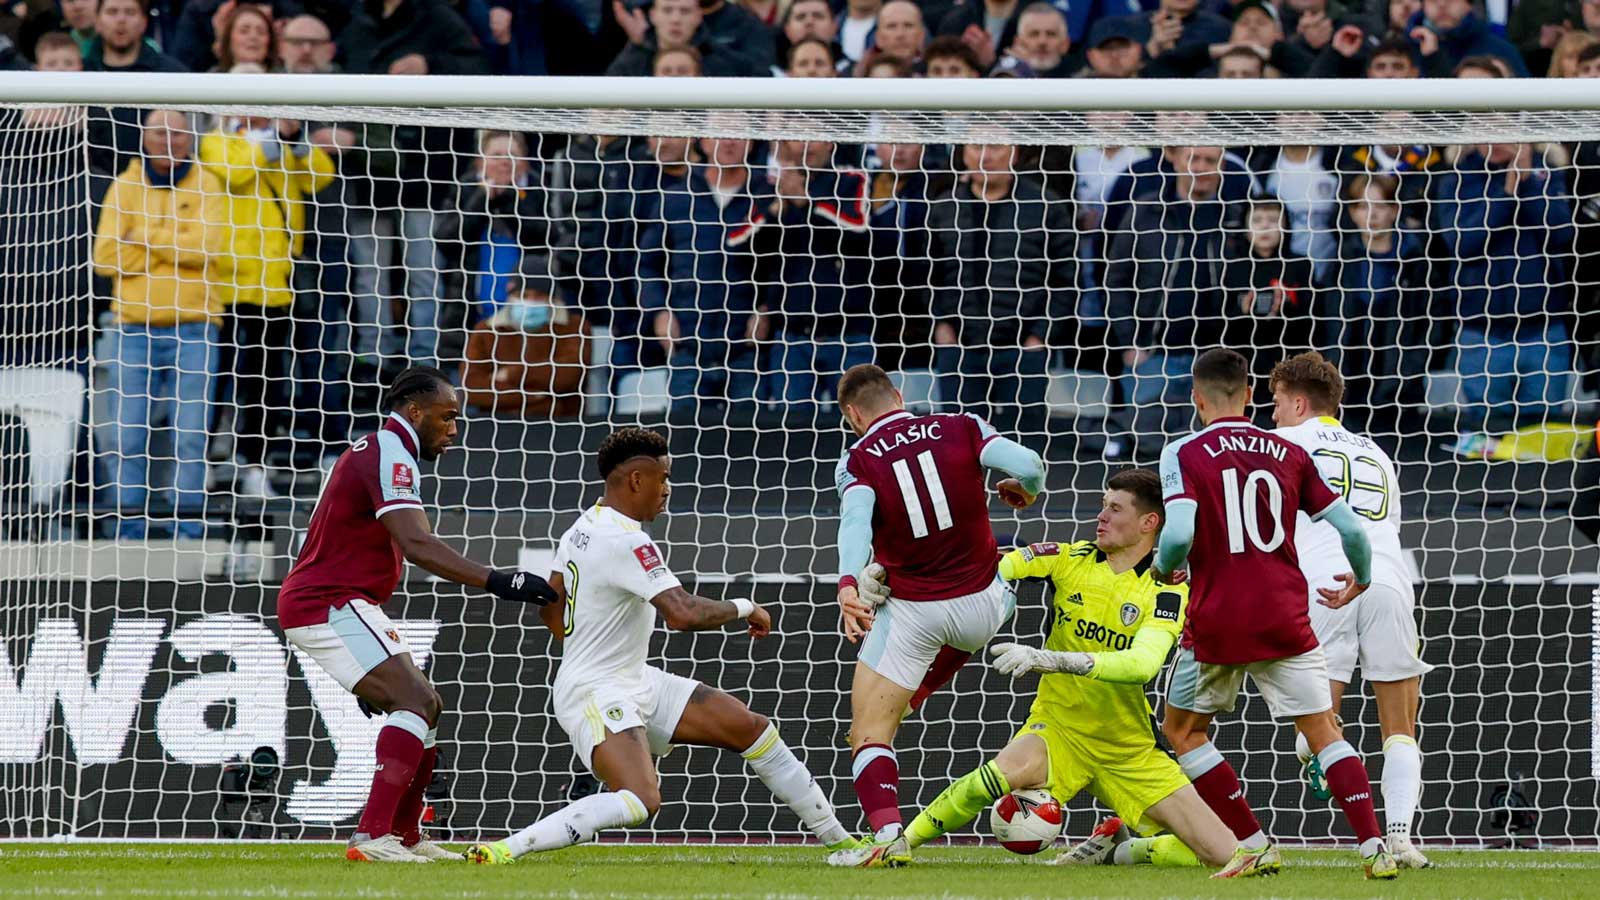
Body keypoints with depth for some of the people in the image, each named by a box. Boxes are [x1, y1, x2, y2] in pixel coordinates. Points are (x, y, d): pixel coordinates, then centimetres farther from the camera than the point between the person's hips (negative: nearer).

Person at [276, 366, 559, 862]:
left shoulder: (372, 450, 20)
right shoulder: (391, 455, -14)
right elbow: (416, 544, -29)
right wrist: (496, 581, -34)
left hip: (314, 602, 11)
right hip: (329, 605, -11)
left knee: (426, 707, 15)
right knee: (416, 701, -21)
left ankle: (404, 835, 21)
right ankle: (372, 835, -30)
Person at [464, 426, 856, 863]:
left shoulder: (584, 527, 8)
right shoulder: (627, 542, -23)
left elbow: (550, 606, 19)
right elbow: (683, 614, -31)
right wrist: (743, 609, -14)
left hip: (636, 682, 11)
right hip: (596, 694, -11)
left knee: (752, 728, 10)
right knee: (640, 801, -32)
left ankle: (838, 838, 20)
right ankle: (503, 849, -27)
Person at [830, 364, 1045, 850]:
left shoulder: (857, 462, -6)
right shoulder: (962, 429, -1)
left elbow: (856, 520, -25)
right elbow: (1027, 464, -14)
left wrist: (848, 586, -40)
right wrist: (1027, 491, 10)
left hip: (912, 615, -3)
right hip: (981, 606, 3)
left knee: (868, 734, 3)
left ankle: (886, 833, -20)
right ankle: (916, 696, 48)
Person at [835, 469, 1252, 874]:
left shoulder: (1168, 590, -11)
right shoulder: (1070, 559, -2)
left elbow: (1143, 664, -28)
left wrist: (1050, 659, -40)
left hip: (1131, 751, 0)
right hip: (1058, 729, 0)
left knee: (1222, 853, -8)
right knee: (1013, 767, -37)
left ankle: (1116, 848, 19)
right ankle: (898, 845, -18)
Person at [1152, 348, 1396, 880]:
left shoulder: (1184, 454, -3)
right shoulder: (1290, 454, 6)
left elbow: (1179, 534, -18)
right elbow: (1351, 529, 5)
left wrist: (1164, 569, 5)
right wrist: (1360, 580, 25)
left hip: (1216, 622, -2)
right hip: (1285, 620, 2)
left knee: (1183, 731, 17)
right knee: (1323, 731, 7)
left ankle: (1253, 846, 11)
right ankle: (1374, 848, -9)